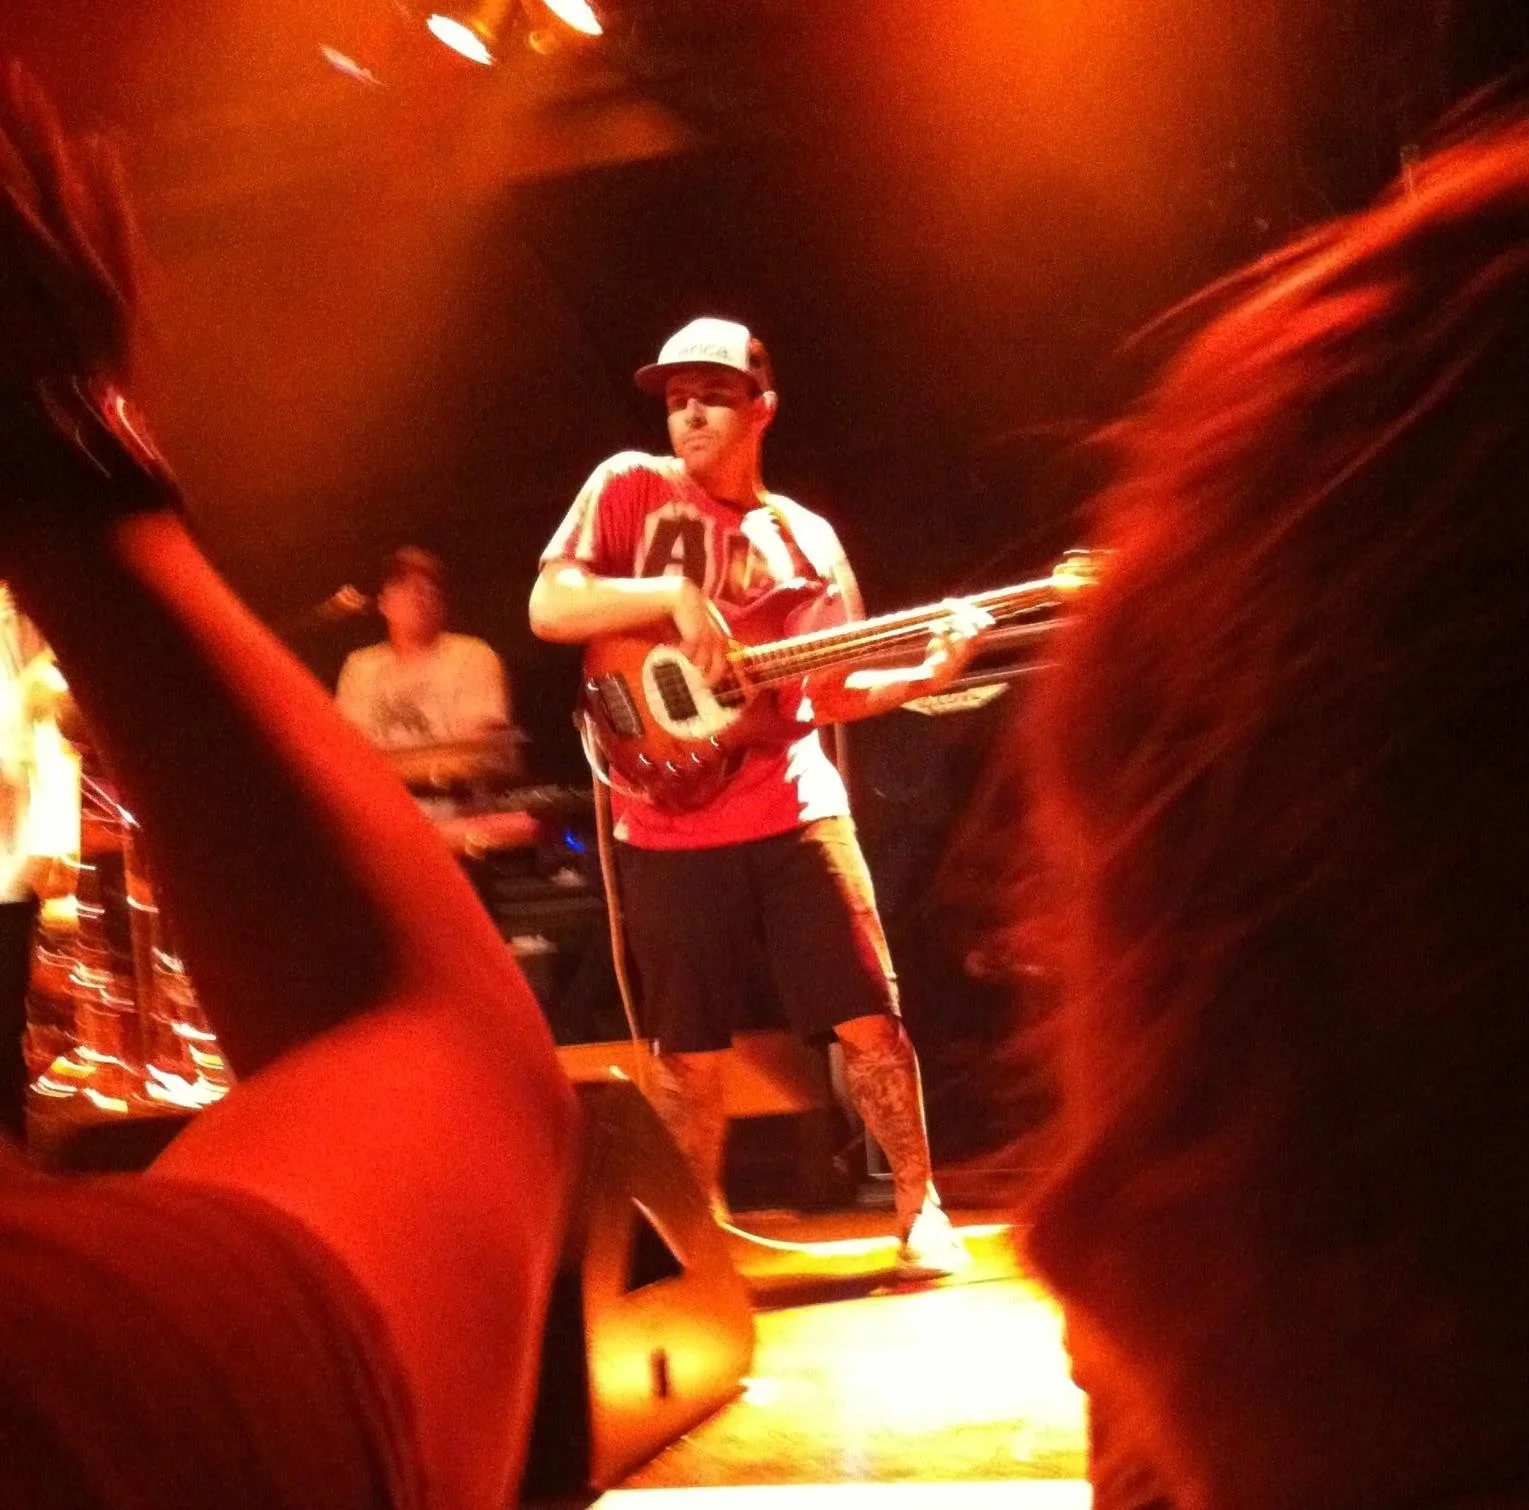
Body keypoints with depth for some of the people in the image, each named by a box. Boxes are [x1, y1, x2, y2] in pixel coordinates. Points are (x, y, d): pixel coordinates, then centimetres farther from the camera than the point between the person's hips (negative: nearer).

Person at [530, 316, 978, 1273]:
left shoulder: (806, 537, 11)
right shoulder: (630, 487, 2)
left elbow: (831, 692, 10)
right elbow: (548, 610, -8)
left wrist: (927, 674, -6)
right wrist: (673, 592, -19)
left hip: (795, 811, 2)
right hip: (670, 828, -2)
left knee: (870, 1018, 2)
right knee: (689, 1054, 6)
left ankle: (921, 1211, 16)